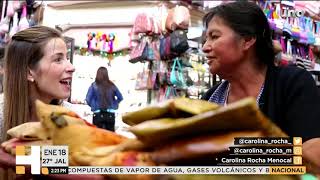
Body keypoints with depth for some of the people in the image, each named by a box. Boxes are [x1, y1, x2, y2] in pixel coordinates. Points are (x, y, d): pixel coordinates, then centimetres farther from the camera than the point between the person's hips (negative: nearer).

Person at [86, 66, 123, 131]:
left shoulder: (94, 86, -7)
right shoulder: (112, 86, 1)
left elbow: (88, 99, -10)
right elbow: (120, 98, 7)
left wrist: (93, 106, 6)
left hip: (98, 114, -2)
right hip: (110, 115, 2)